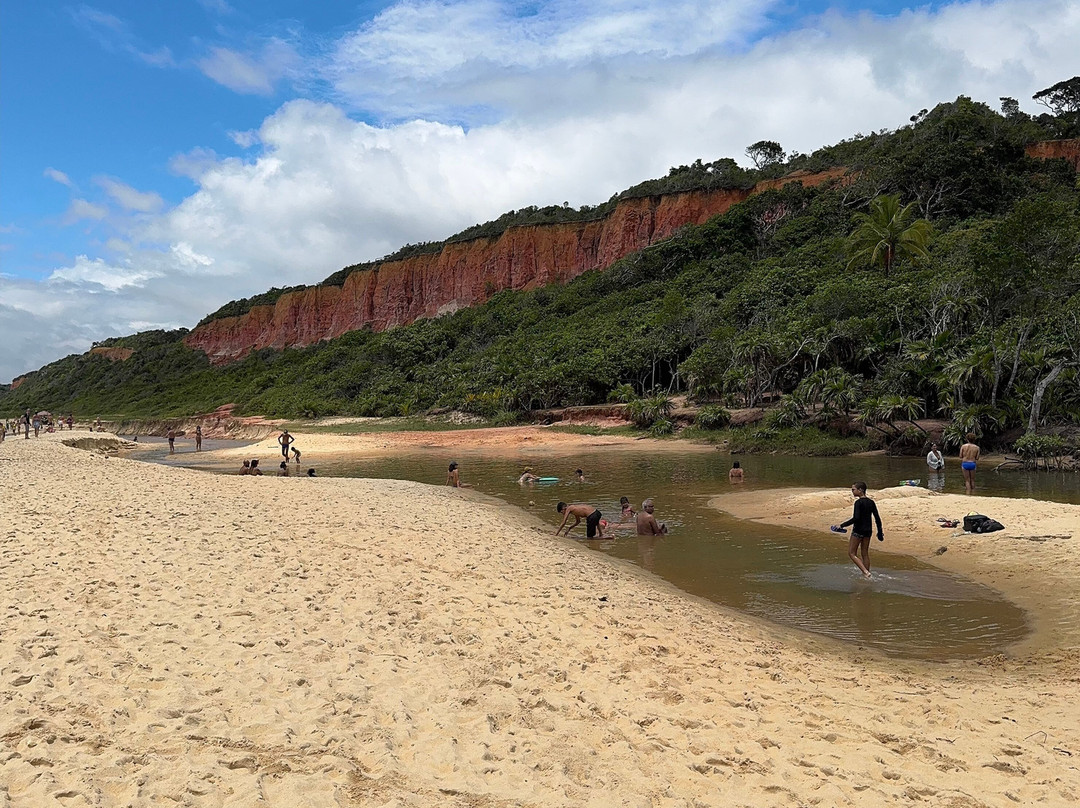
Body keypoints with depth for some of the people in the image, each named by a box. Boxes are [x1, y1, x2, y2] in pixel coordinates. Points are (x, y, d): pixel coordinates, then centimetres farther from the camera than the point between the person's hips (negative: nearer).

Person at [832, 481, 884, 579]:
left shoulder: (858, 502, -16)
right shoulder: (871, 502, 6)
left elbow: (856, 518, -24)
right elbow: (877, 518, 9)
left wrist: (842, 525, -20)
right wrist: (880, 532, 19)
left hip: (858, 531, -8)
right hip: (868, 530, 8)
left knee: (852, 553, 2)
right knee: (865, 554, 15)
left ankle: (866, 572, -11)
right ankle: (867, 573, 18)